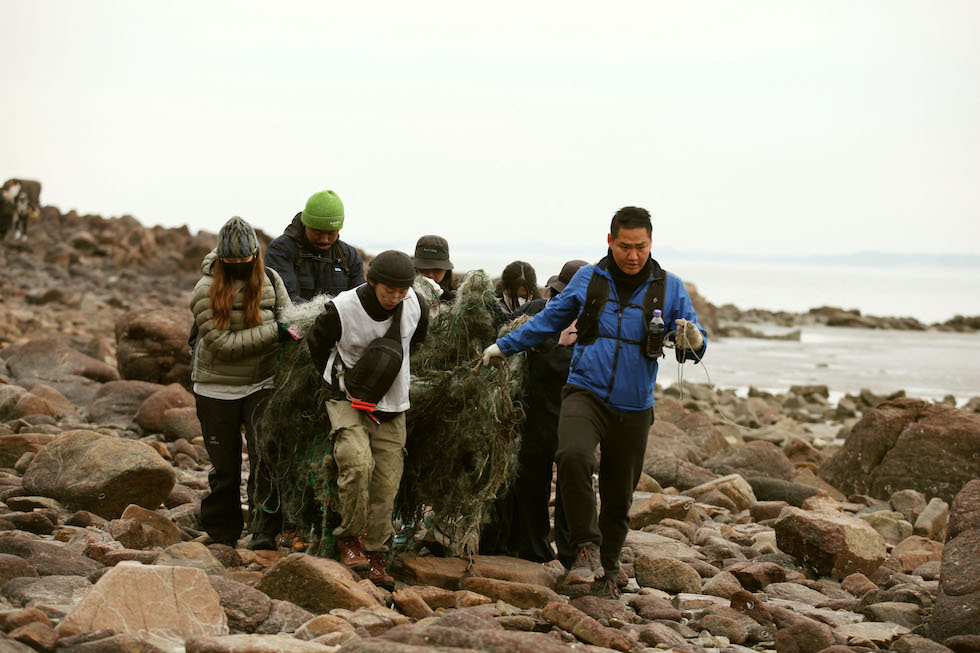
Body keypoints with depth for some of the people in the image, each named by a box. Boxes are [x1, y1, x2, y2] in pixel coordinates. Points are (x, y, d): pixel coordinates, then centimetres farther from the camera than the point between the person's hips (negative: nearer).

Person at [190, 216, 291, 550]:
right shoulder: (205, 291, -10)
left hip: (261, 384, 1)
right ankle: (222, 533, 21)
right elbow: (223, 344, -18)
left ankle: (262, 530, -13)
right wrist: (273, 330, -24)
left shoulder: (270, 281, 0)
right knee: (224, 468, 6)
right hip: (217, 388, -1)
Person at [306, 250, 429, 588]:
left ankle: (375, 553, 14)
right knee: (358, 462, -27)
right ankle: (350, 538, -9)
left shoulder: (415, 307, -7)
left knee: (386, 483, -1)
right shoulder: (342, 309, -18)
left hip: (391, 408, 4)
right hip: (348, 402, -4)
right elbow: (316, 345, 1)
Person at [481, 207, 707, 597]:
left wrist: (692, 339, -26)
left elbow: (694, 347, -2)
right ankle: (587, 549, -21)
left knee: (618, 499, 9)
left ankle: (606, 572, 30)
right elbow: (549, 319, 18)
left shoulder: (669, 288, 1)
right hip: (586, 393, -1)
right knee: (573, 456, -31)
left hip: (633, 408, 1)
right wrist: (504, 346, 20)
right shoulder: (588, 279, 3)